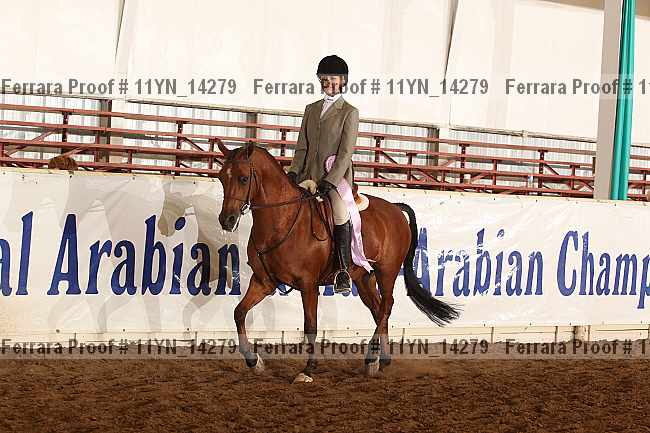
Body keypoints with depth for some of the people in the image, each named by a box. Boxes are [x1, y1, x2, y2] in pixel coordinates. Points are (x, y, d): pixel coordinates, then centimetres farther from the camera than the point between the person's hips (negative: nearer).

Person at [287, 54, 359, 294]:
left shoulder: (349, 112, 2)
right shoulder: (311, 109, 19)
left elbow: (346, 152, -7)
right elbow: (302, 147, 16)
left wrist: (330, 181, -18)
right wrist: (294, 172, -2)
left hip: (337, 175, -6)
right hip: (309, 175, 6)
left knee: (340, 212, -29)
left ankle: (344, 269, -22)